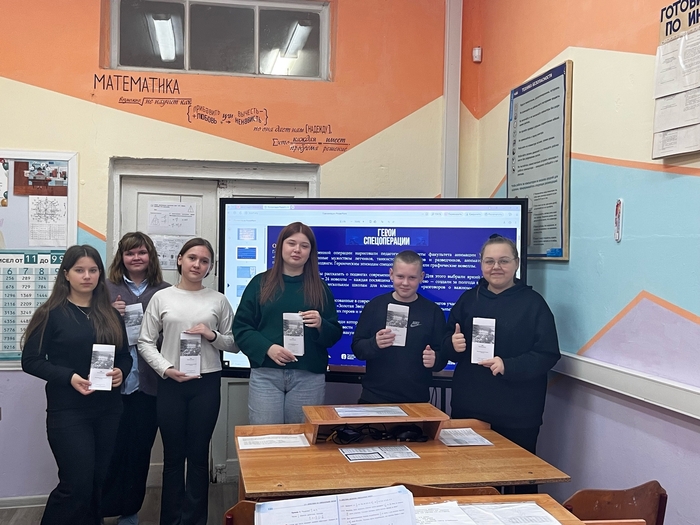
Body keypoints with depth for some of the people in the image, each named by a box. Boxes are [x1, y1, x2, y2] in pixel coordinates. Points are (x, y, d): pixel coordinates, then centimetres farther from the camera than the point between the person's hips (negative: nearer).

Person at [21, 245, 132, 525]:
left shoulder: (111, 314, 10)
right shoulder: (52, 313, -4)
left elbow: (125, 355, 15)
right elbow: (31, 360, -6)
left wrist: (121, 372, -8)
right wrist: (68, 377, -20)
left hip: (108, 409, 5)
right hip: (68, 410, -5)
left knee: (100, 481, 10)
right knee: (77, 485, -6)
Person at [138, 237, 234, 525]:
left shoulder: (218, 300, 3)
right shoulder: (161, 297, 1)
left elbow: (233, 343, 7)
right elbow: (145, 342, 1)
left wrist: (212, 336, -12)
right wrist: (166, 369, -12)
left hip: (207, 384, 0)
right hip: (171, 384, 0)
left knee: (198, 455, 8)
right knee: (173, 455, 10)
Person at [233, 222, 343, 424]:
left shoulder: (320, 288, 9)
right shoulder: (260, 283, 6)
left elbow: (335, 335, 8)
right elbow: (241, 327, 1)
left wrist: (320, 325, -14)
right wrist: (267, 348, -14)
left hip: (309, 376, 1)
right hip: (266, 374, -1)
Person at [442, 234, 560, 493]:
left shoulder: (533, 302, -3)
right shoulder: (468, 299, 10)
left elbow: (548, 354, -8)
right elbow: (447, 346, 15)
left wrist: (508, 366, -21)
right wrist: (454, 345, -9)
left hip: (517, 413, -3)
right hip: (469, 408, 4)